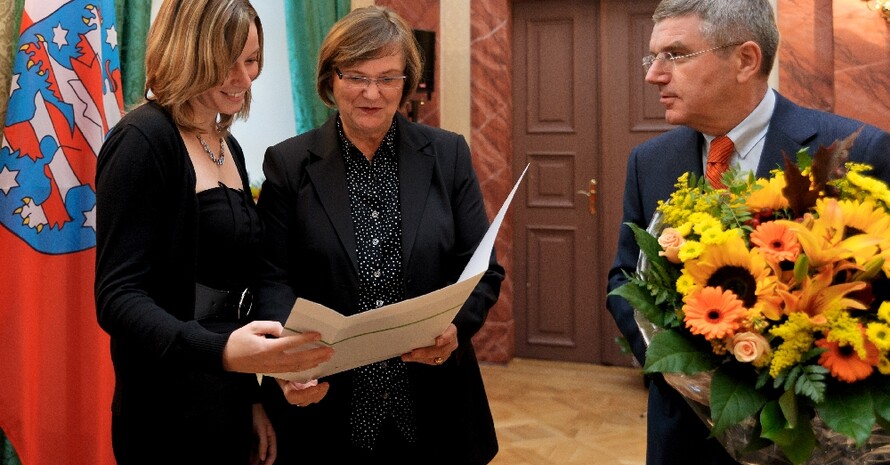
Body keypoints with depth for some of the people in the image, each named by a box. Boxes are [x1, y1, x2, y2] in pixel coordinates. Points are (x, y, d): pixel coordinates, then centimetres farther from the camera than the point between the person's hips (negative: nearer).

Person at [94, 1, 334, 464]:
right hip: (170, 414, -8)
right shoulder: (143, 142, -14)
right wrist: (221, 351, -36)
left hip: (229, 403, 8)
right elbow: (118, 297, -20)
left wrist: (252, 396, 14)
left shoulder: (228, 147, 11)